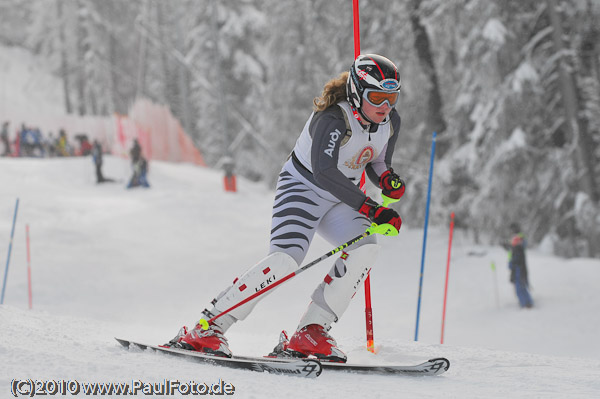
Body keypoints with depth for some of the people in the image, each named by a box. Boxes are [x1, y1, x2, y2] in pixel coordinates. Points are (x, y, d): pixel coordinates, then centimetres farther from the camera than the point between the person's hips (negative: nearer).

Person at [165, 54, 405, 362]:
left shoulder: (390, 121, -5)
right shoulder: (333, 119, -28)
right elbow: (323, 172, -41)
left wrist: (388, 180, -15)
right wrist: (371, 209, -45)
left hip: (339, 199, 7)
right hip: (302, 188, -7)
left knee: (365, 248, -21)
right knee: (286, 258, -27)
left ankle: (310, 333, -16)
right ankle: (206, 328, -22)